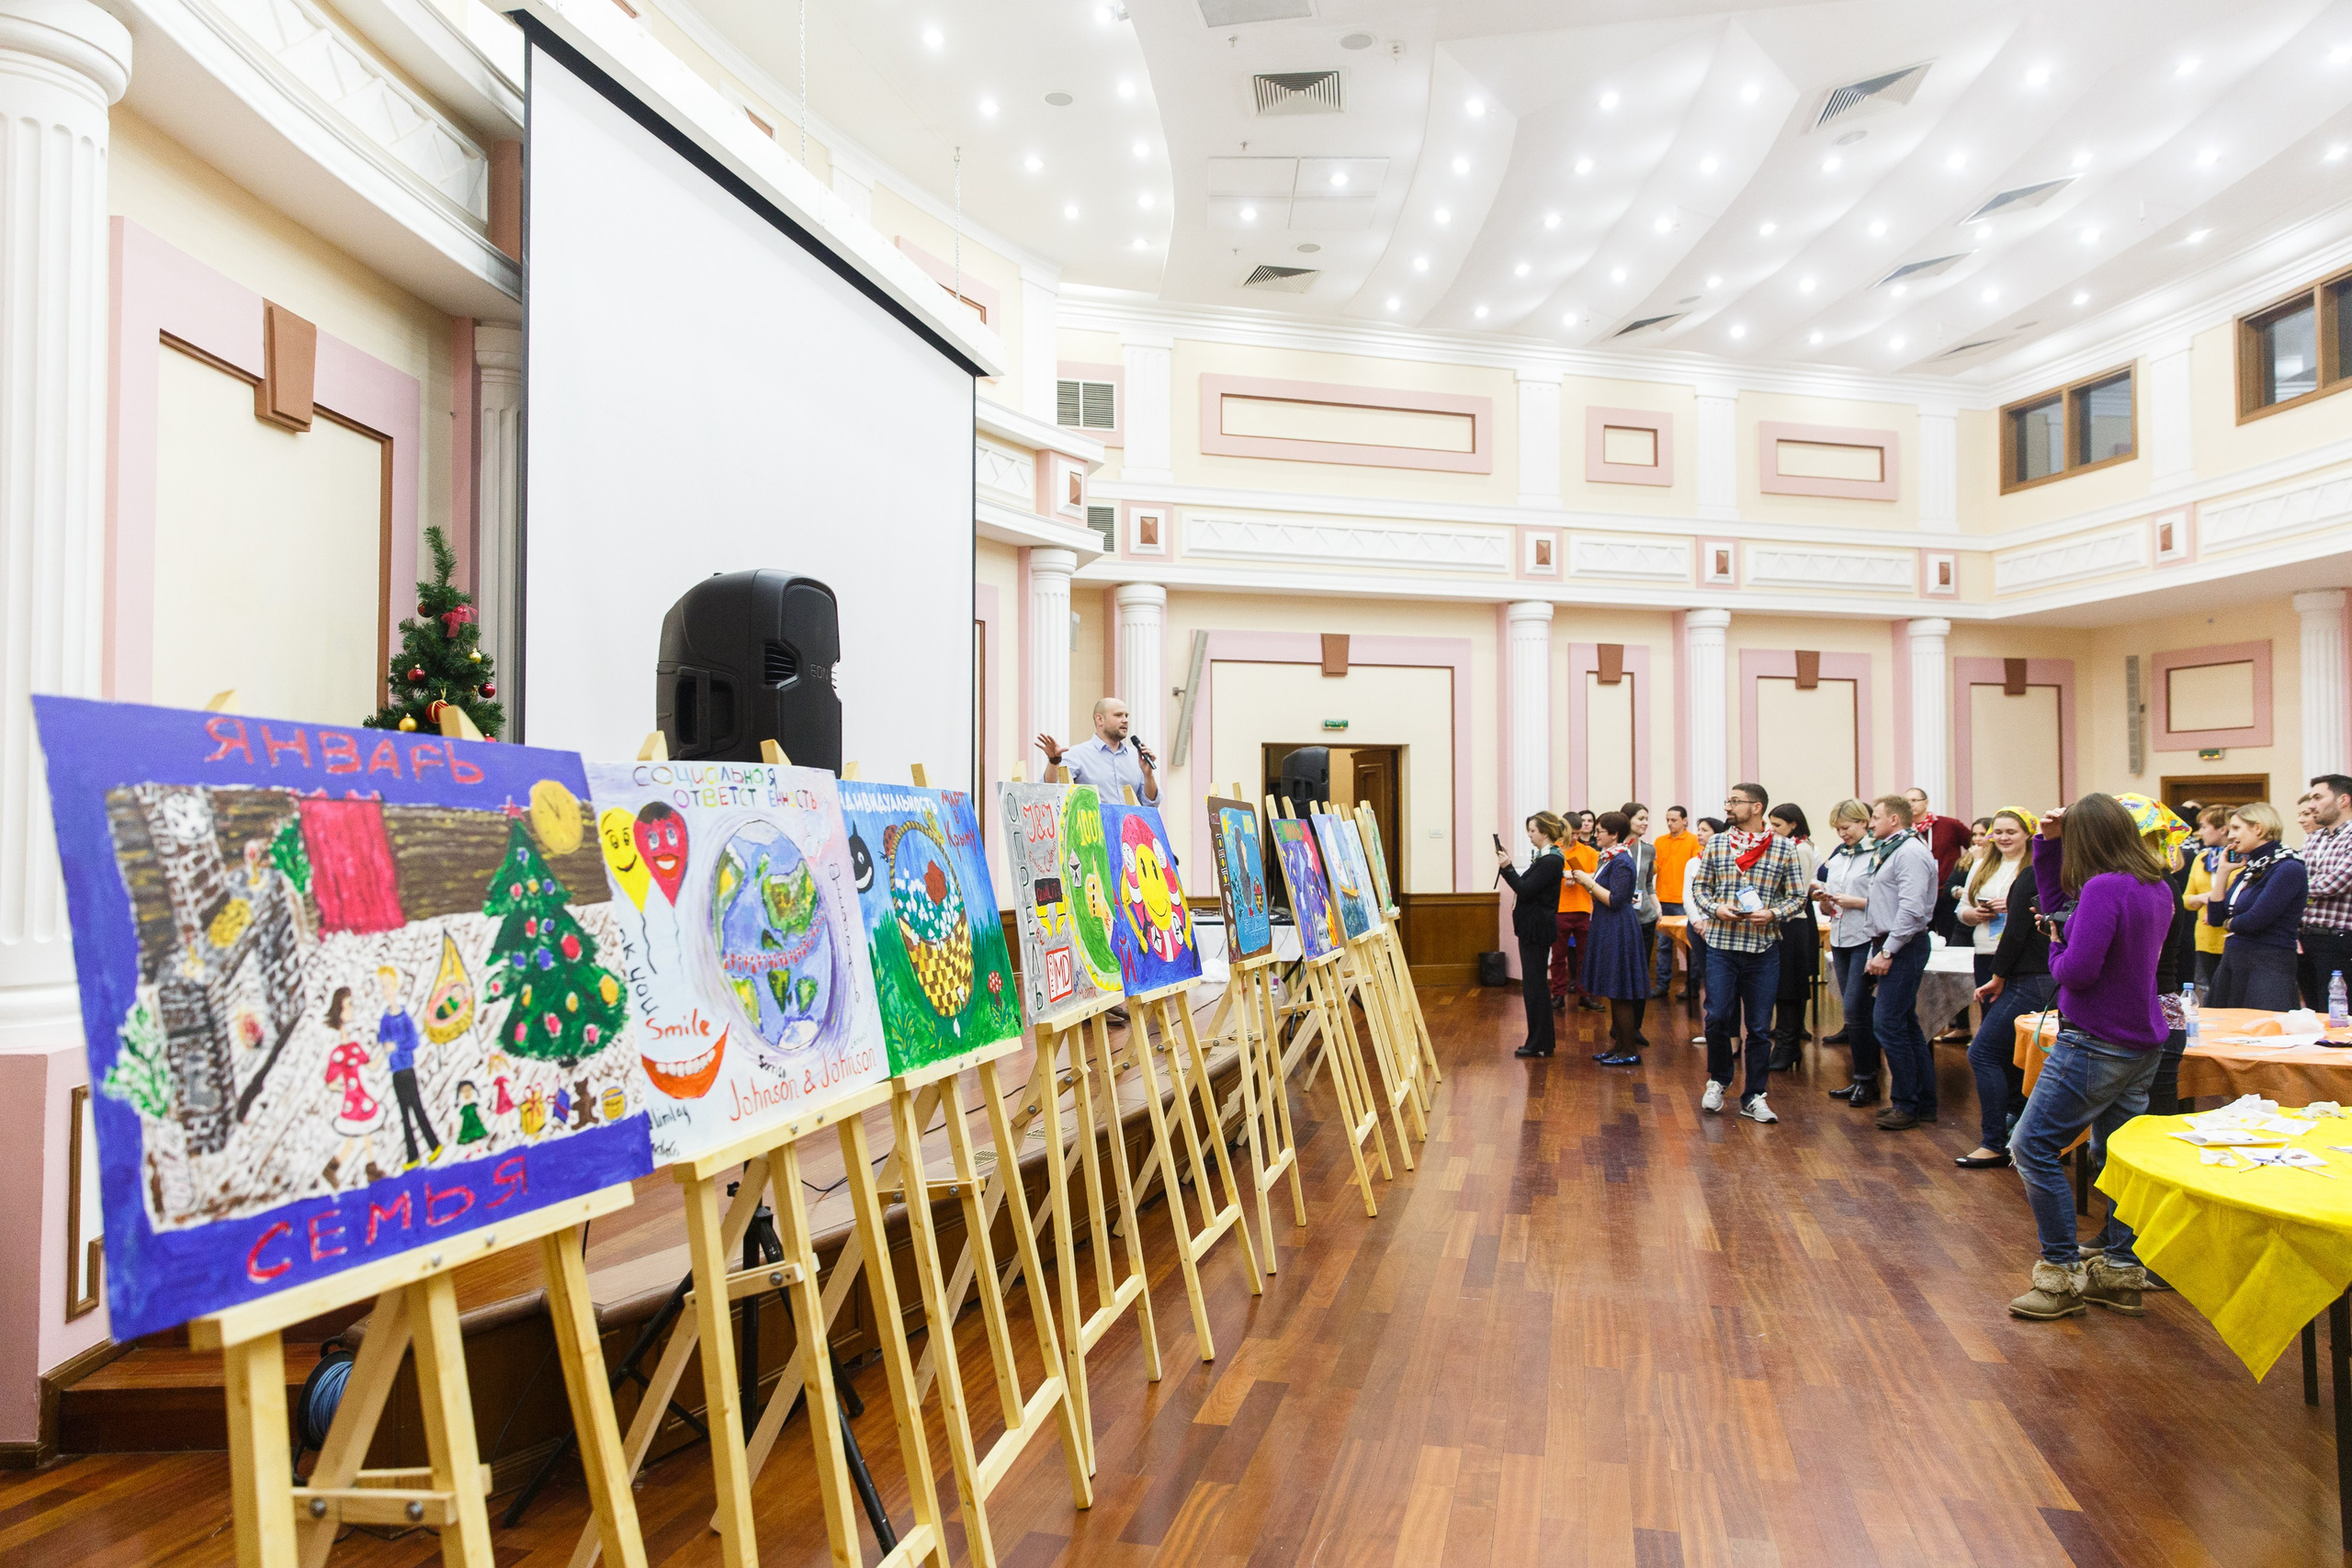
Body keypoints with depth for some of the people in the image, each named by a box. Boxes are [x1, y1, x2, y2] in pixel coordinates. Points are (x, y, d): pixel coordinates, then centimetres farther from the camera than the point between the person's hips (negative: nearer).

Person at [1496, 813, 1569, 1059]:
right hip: (1532, 928, 10)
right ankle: (1540, 1041, 23)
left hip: (1537, 929, -10)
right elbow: (1526, 887, 14)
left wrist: (1506, 868, -17)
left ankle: (1540, 1044, 2)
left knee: (1534, 985, -4)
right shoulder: (1544, 858, 13)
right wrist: (1507, 866, 9)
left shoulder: (1550, 861, -17)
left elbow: (1526, 890, -20)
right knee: (1535, 984, 15)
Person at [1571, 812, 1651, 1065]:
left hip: (1619, 932, -10)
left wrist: (1590, 883, -16)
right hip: (1608, 930, 10)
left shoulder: (1621, 862, -17)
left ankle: (1630, 1051, 3)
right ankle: (1619, 1045, 22)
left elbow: (1615, 901, -22)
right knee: (1615, 995, 14)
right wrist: (1586, 880, 5)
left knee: (1620, 995, -4)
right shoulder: (1611, 858, 12)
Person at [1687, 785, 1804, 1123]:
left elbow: (1797, 897, 4)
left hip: (1763, 948, 0)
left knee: (1759, 1027, 5)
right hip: (1721, 945, 1)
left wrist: (1772, 913, -14)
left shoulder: (1784, 849, 1)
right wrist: (1715, 909, -9)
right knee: (1717, 1018, -1)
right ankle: (1718, 1081, 24)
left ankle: (1753, 1096, 17)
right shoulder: (1715, 844, 5)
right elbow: (1700, 888, 10)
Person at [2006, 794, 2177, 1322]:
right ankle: (2121, 1270, 23)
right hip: (2142, 1044, 9)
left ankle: (2062, 1273, 4)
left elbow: (2077, 970, -24)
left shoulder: (2105, 888, -22)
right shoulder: (2157, 888, 8)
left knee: (2032, 1147, -2)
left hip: (2097, 1044, -9)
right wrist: (2047, 843, 11)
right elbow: (2058, 906, 17)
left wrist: (2056, 948, -3)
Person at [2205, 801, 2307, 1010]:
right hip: (2230, 963, 8)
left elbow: (2254, 921, -19)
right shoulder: (2248, 869, 14)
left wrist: (2229, 922, 3)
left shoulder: (2289, 869, -11)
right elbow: (2214, 918, 9)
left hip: (2268, 968, -8)